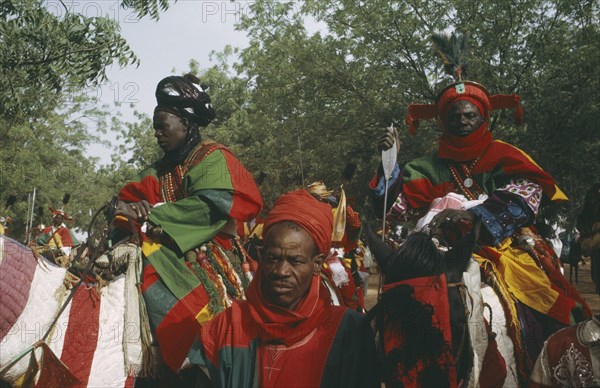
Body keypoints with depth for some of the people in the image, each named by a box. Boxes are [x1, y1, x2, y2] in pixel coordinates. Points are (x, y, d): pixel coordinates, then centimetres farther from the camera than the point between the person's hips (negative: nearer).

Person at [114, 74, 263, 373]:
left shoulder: (212, 157, -2)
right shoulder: (160, 169, 20)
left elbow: (210, 207, -19)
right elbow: (134, 199, 10)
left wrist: (150, 214, -17)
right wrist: (129, 211, -14)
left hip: (204, 255, -7)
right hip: (167, 251, 8)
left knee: (155, 290, -27)